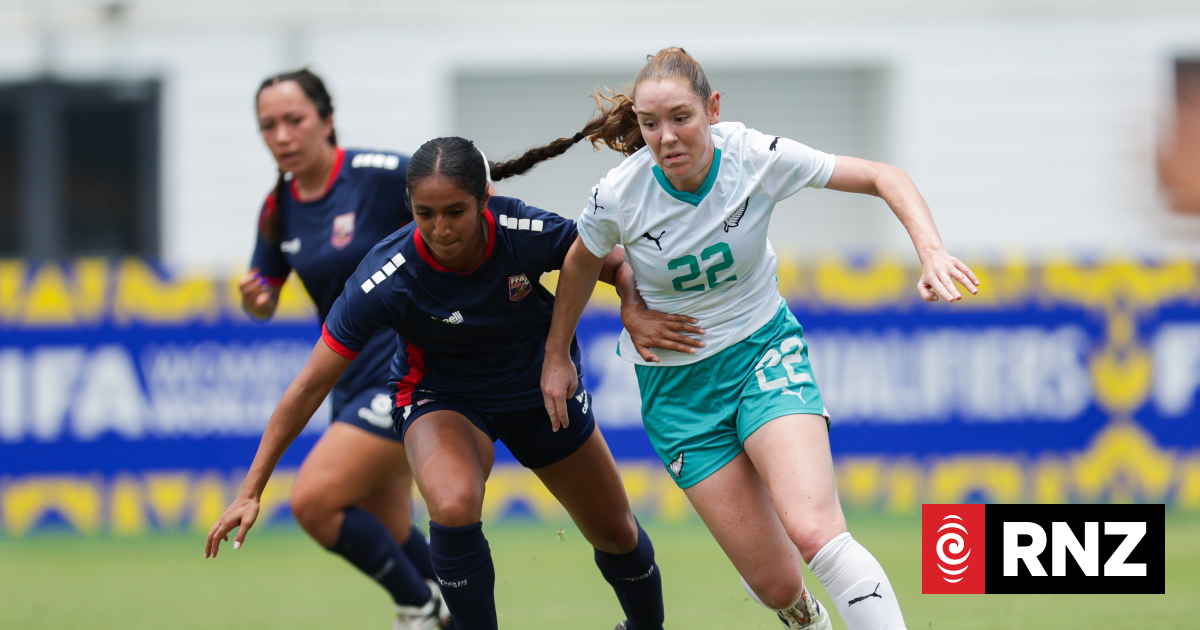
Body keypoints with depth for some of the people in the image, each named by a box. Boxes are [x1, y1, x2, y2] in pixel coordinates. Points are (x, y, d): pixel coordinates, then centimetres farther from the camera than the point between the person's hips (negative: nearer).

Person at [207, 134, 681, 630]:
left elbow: (619, 265, -11)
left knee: (616, 534, 15)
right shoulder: (385, 279, -33)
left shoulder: (527, 232, -30)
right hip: (441, 393, -3)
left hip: (540, 383, 3)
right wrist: (251, 490, -26)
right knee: (454, 506, -35)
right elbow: (310, 386, -26)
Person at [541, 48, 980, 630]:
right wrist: (556, 355, 17)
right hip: (676, 382, 0)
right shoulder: (618, 197, -17)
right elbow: (581, 262, 5)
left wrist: (932, 253, -27)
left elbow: (883, 178, -11)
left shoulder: (758, 158, -18)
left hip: (763, 349, 0)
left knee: (813, 532, -28)